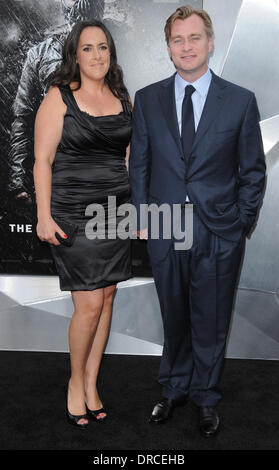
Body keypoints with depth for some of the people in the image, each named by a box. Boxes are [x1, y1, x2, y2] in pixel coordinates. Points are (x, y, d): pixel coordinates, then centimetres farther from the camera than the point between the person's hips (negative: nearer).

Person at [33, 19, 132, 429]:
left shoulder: (122, 98, 12)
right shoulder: (59, 97, -3)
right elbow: (42, 160, -6)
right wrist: (44, 216, -13)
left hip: (116, 211, 5)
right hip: (73, 214, -5)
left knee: (106, 297, 7)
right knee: (89, 304, -7)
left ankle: (91, 383, 22)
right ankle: (75, 382, 18)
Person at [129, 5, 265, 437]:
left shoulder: (241, 101, -3)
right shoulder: (147, 99, 2)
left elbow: (253, 170, 2)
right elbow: (139, 165, 7)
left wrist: (241, 224, -3)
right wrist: (142, 219, 1)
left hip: (219, 234, -1)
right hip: (165, 232, 1)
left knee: (211, 322, 12)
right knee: (174, 318, 16)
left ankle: (205, 397, 34)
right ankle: (174, 389, 38)